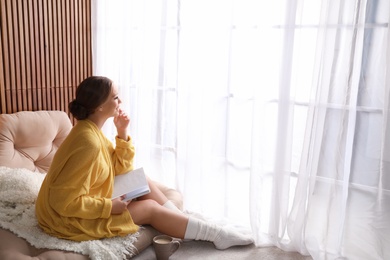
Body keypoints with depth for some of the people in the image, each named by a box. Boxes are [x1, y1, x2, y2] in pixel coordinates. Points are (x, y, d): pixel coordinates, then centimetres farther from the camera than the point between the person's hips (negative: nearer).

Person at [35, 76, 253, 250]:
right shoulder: (88, 141, -30)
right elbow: (63, 201, -31)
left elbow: (120, 168, 5)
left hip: (85, 202, 9)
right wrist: (109, 207, -22)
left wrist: (123, 133, -6)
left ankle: (183, 221, 11)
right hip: (71, 218, -9)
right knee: (150, 208, -5)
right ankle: (216, 234, 6)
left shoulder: (92, 130, 0)